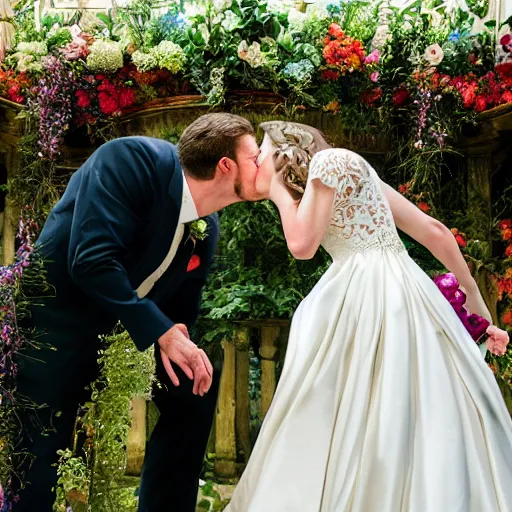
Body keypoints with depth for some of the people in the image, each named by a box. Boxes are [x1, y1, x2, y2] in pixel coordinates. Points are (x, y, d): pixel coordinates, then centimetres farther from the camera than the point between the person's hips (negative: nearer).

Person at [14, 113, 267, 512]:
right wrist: (160, 331, -31)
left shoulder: (207, 228, -2)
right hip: (58, 321, -7)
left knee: (197, 390, 6)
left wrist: (178, 339, -15)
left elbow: (183, 306, 6)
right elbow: (91, 258, -32)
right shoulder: (132, 159, -23)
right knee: (41, 453, -6)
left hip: (130, 326, 7)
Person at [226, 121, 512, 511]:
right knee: (410, 418, 9)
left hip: (369, 295, -9)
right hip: (392, 294, 9)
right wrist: (472, 293, 20)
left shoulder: (329, 159, -2)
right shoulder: (351, 172, 21)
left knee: (357, 416, -3)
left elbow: (302, 244, -11)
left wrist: (278, 187, 5)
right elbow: (434, 230, 16)